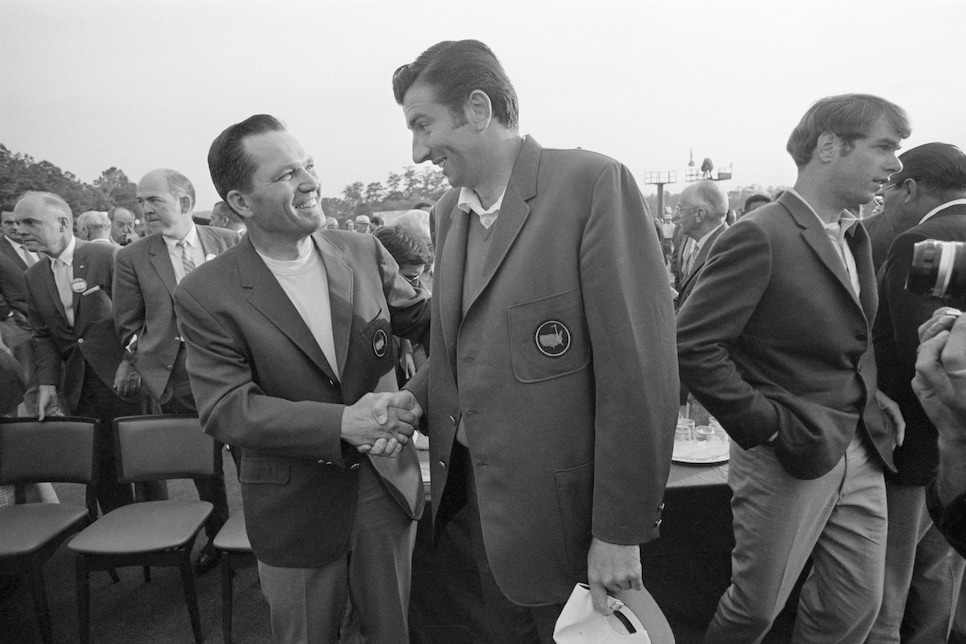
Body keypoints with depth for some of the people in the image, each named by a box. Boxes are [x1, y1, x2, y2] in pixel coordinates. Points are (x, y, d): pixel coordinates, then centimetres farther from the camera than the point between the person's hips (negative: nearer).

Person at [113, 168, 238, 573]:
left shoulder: (229, 243, 2)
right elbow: (128, 325, 9)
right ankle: (216, 536, 31)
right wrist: (150, 358, 0)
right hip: (179, 372, 1)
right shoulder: (132, 258, 2)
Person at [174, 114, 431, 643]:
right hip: (295, 506, -2)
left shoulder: (364, 252, -4)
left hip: (387, 486, 3)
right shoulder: (205, 296, -13)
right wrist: (342, 424, -28)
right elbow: (226, 410, -18)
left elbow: (422, 319, 8)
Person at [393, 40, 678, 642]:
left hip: (563, 504, -6)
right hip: (482, 487, 6)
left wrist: (621, 530, -18)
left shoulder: (593, 183, -18)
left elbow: (639, 367, -21)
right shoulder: (449, 210, 5)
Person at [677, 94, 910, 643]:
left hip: (860, 455, 8)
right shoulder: (760, 237, -18)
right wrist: (766, 426, -19)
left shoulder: (856, 237, 10)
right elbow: (693, 345, -22)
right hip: (787, 461, -7)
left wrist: (872, 399, 6)